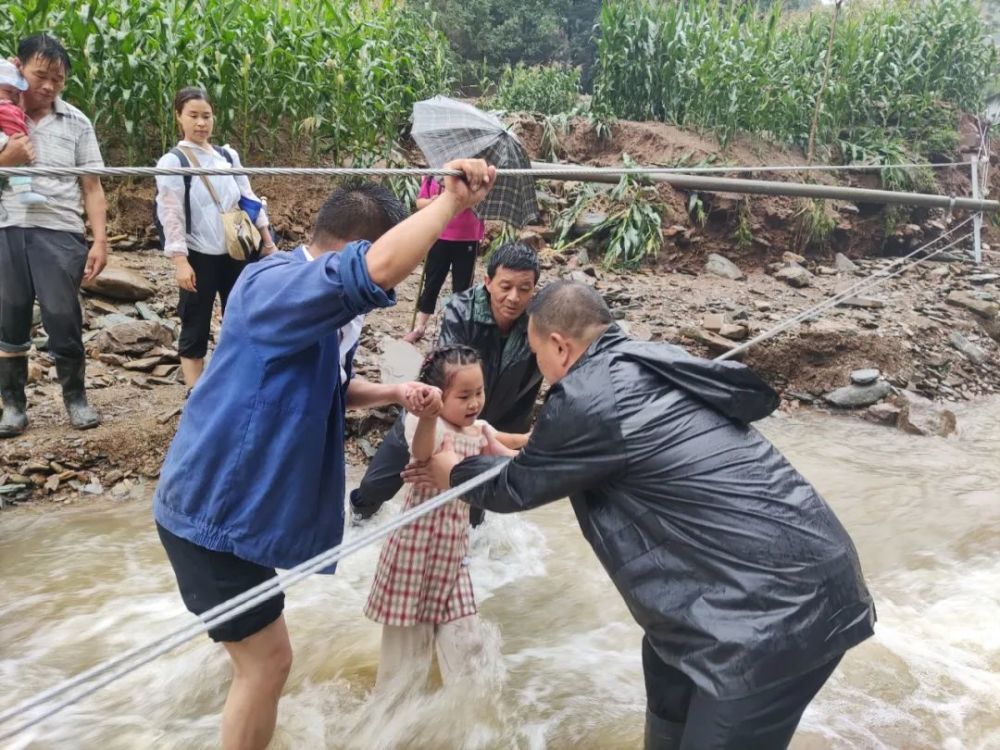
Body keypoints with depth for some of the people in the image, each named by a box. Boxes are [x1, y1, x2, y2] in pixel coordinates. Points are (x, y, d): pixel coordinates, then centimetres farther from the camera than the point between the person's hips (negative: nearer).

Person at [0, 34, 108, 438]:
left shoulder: (75, 123, 8)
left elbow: (92, 187, 6)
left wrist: (100, 240, -1)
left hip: (59, 232, -1)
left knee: (63, 320, 1)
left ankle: (75, 398, 18)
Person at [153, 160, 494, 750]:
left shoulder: (313, 306, 6)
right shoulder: (277, 285, -26)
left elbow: (327, 388, 20)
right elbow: (379, 268, -45)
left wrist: (393, 393, 1)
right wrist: (454, 199, -34)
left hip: (232, 503, 10)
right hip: (213, 513, -10)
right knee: (267, 661, 2)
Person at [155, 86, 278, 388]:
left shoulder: (228, 155, 9)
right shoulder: (172, 161, -5)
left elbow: (248, 197, 12)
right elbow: (170, 213, -11)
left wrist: (268, 240, 8)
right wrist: (180, 261, -19)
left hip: (235, 252, 5)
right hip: (200, 256, -5)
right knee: (195, 329, 3)